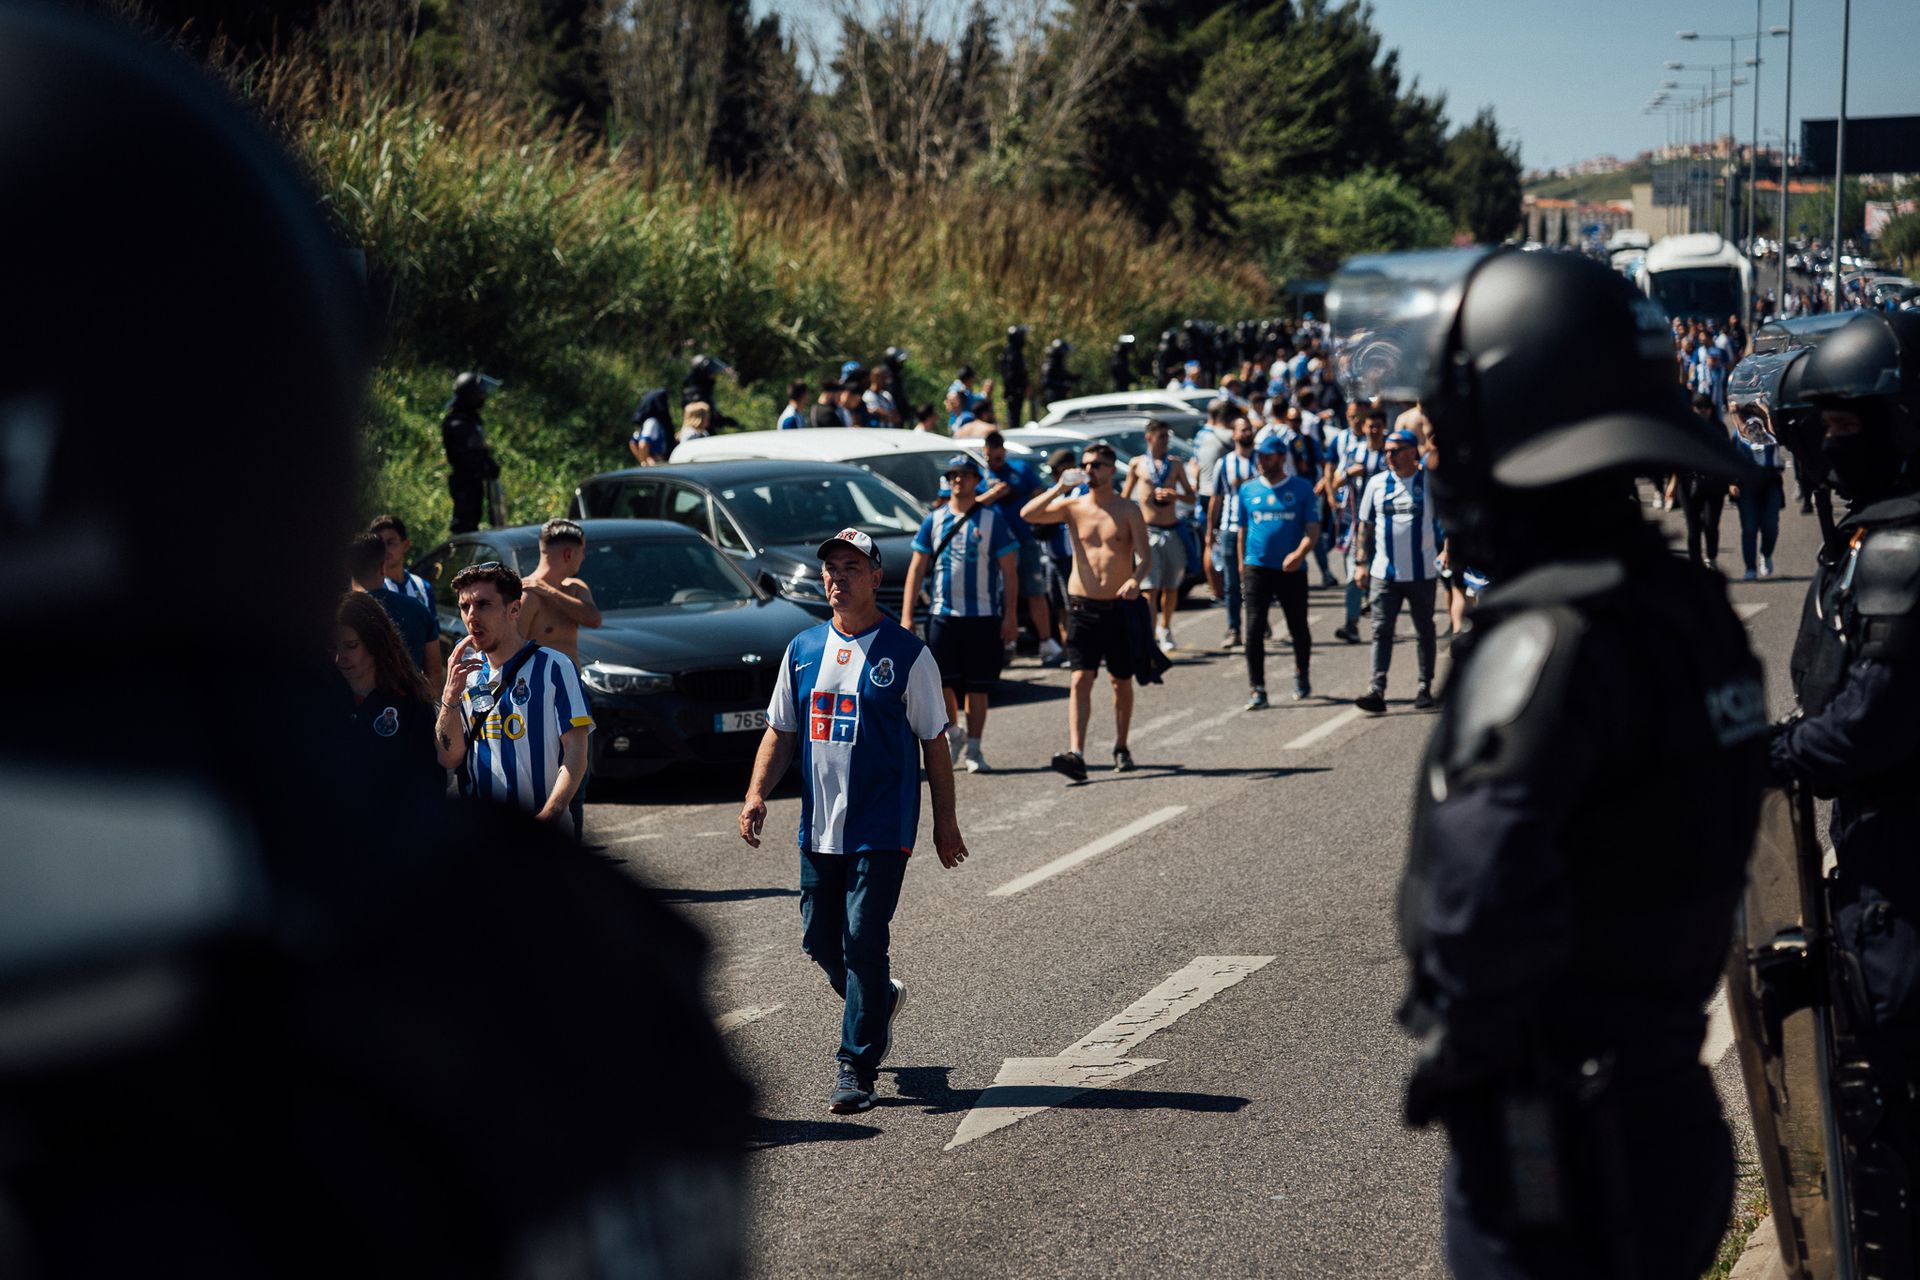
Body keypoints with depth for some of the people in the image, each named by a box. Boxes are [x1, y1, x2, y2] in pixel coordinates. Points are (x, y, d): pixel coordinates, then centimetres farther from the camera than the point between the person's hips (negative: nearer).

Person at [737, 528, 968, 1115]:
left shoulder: (906, 654, -4)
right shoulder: (803, 649, 9)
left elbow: (934, 742, 1)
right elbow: (779, 732, 13)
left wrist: (945, 820, 1)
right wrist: (757, 793, -2)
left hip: (882, 829, -5)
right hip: (818, 826, 5)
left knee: (864, 942, -9)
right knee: (820, 939, 10)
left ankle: (856, 1067, -2)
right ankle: (881, 1000, 39)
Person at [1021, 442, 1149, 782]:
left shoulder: (1128, 511, 1)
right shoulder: (1072, 507, 3)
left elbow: (1144, 556, -8)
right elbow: (1027, 514, -9)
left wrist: (1135, 579, -29)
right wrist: (1060, 488, -17)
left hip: (1119, 607, 0)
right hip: (1082, 605, 0)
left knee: (1122, 682, 11)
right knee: (1080, 680, -11)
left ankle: (1121, 748, 28)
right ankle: (1076, 753, -21)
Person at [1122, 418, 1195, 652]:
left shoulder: (1175, 464, 8)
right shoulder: (1137, 464, 3)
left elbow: (1191, 494, 11)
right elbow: (1124, 497, 9)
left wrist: (1175, 495, -9)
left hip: (1172, 531, 3)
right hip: (1148, 532, -3)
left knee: (1171, 587, 9)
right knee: (1150, 588, -10)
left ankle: (1164, 629, 26)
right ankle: (1151, 638, -12)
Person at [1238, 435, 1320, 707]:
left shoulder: (1302, 488, 1)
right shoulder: (1248, 490, 8)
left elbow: (1313, 528, -5)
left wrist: (1300, 553, -24)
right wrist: (1242, 569, 13)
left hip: (1292, 570, -1)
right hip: (1257, 568, 1)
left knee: (1299, 628, 9)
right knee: (1254, 628, -10)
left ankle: (1302, 676, 35)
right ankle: (1256, 689, -7)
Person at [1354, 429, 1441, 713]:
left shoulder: (1430, 483, -1)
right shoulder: (1377, 484, 5)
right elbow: (1366, 525, 10)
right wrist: (1361, 562, 5)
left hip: (1422, 572, -1)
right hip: (1384, 572, 1)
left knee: (1424, 632, 10)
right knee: (1381, 631, -6)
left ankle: (1425, 688, 20)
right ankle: (1377, 690, -11)